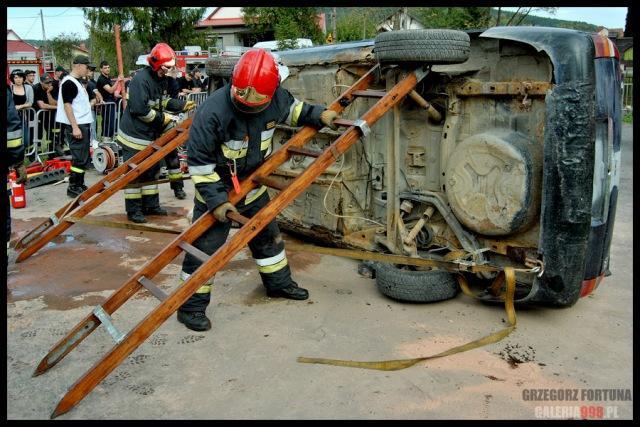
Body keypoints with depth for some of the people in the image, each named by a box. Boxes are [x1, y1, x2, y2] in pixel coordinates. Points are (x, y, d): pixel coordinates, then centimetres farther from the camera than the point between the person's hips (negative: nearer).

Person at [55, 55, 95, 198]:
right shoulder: (69, 82, -13)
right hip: (76, 126, -10)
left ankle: (79, 185, 22)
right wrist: (75, 127, -22)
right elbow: (67, 105, -19)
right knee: (79, 158, -7)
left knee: (84, 158, 13)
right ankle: (73, 188, -1)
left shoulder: (78, 81, 16)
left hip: (84, 124, 10)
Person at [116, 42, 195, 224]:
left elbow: (163, 102, 15)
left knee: (152, 171, 16)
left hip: (150, 135, 10)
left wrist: (183, 105, 4)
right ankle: (133, 210, 7)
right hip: (134, 135, -10)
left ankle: (151, 205, 28)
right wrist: (163, 118, -19)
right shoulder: (141, 79, -22)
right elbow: (140, 110, -27)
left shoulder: (161, 79, 8)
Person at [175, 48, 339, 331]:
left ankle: (278, 282, 41)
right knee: (205, 247, -3)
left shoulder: (275, 98, -15)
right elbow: (198, 161, -25)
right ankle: (191, 305, 12)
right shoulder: (213, 111, -32)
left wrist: (319, 115, -5)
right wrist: (216, 199, -28)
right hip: (218, 187, -6)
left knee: (267, 234, 19)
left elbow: (292, 109, 11)